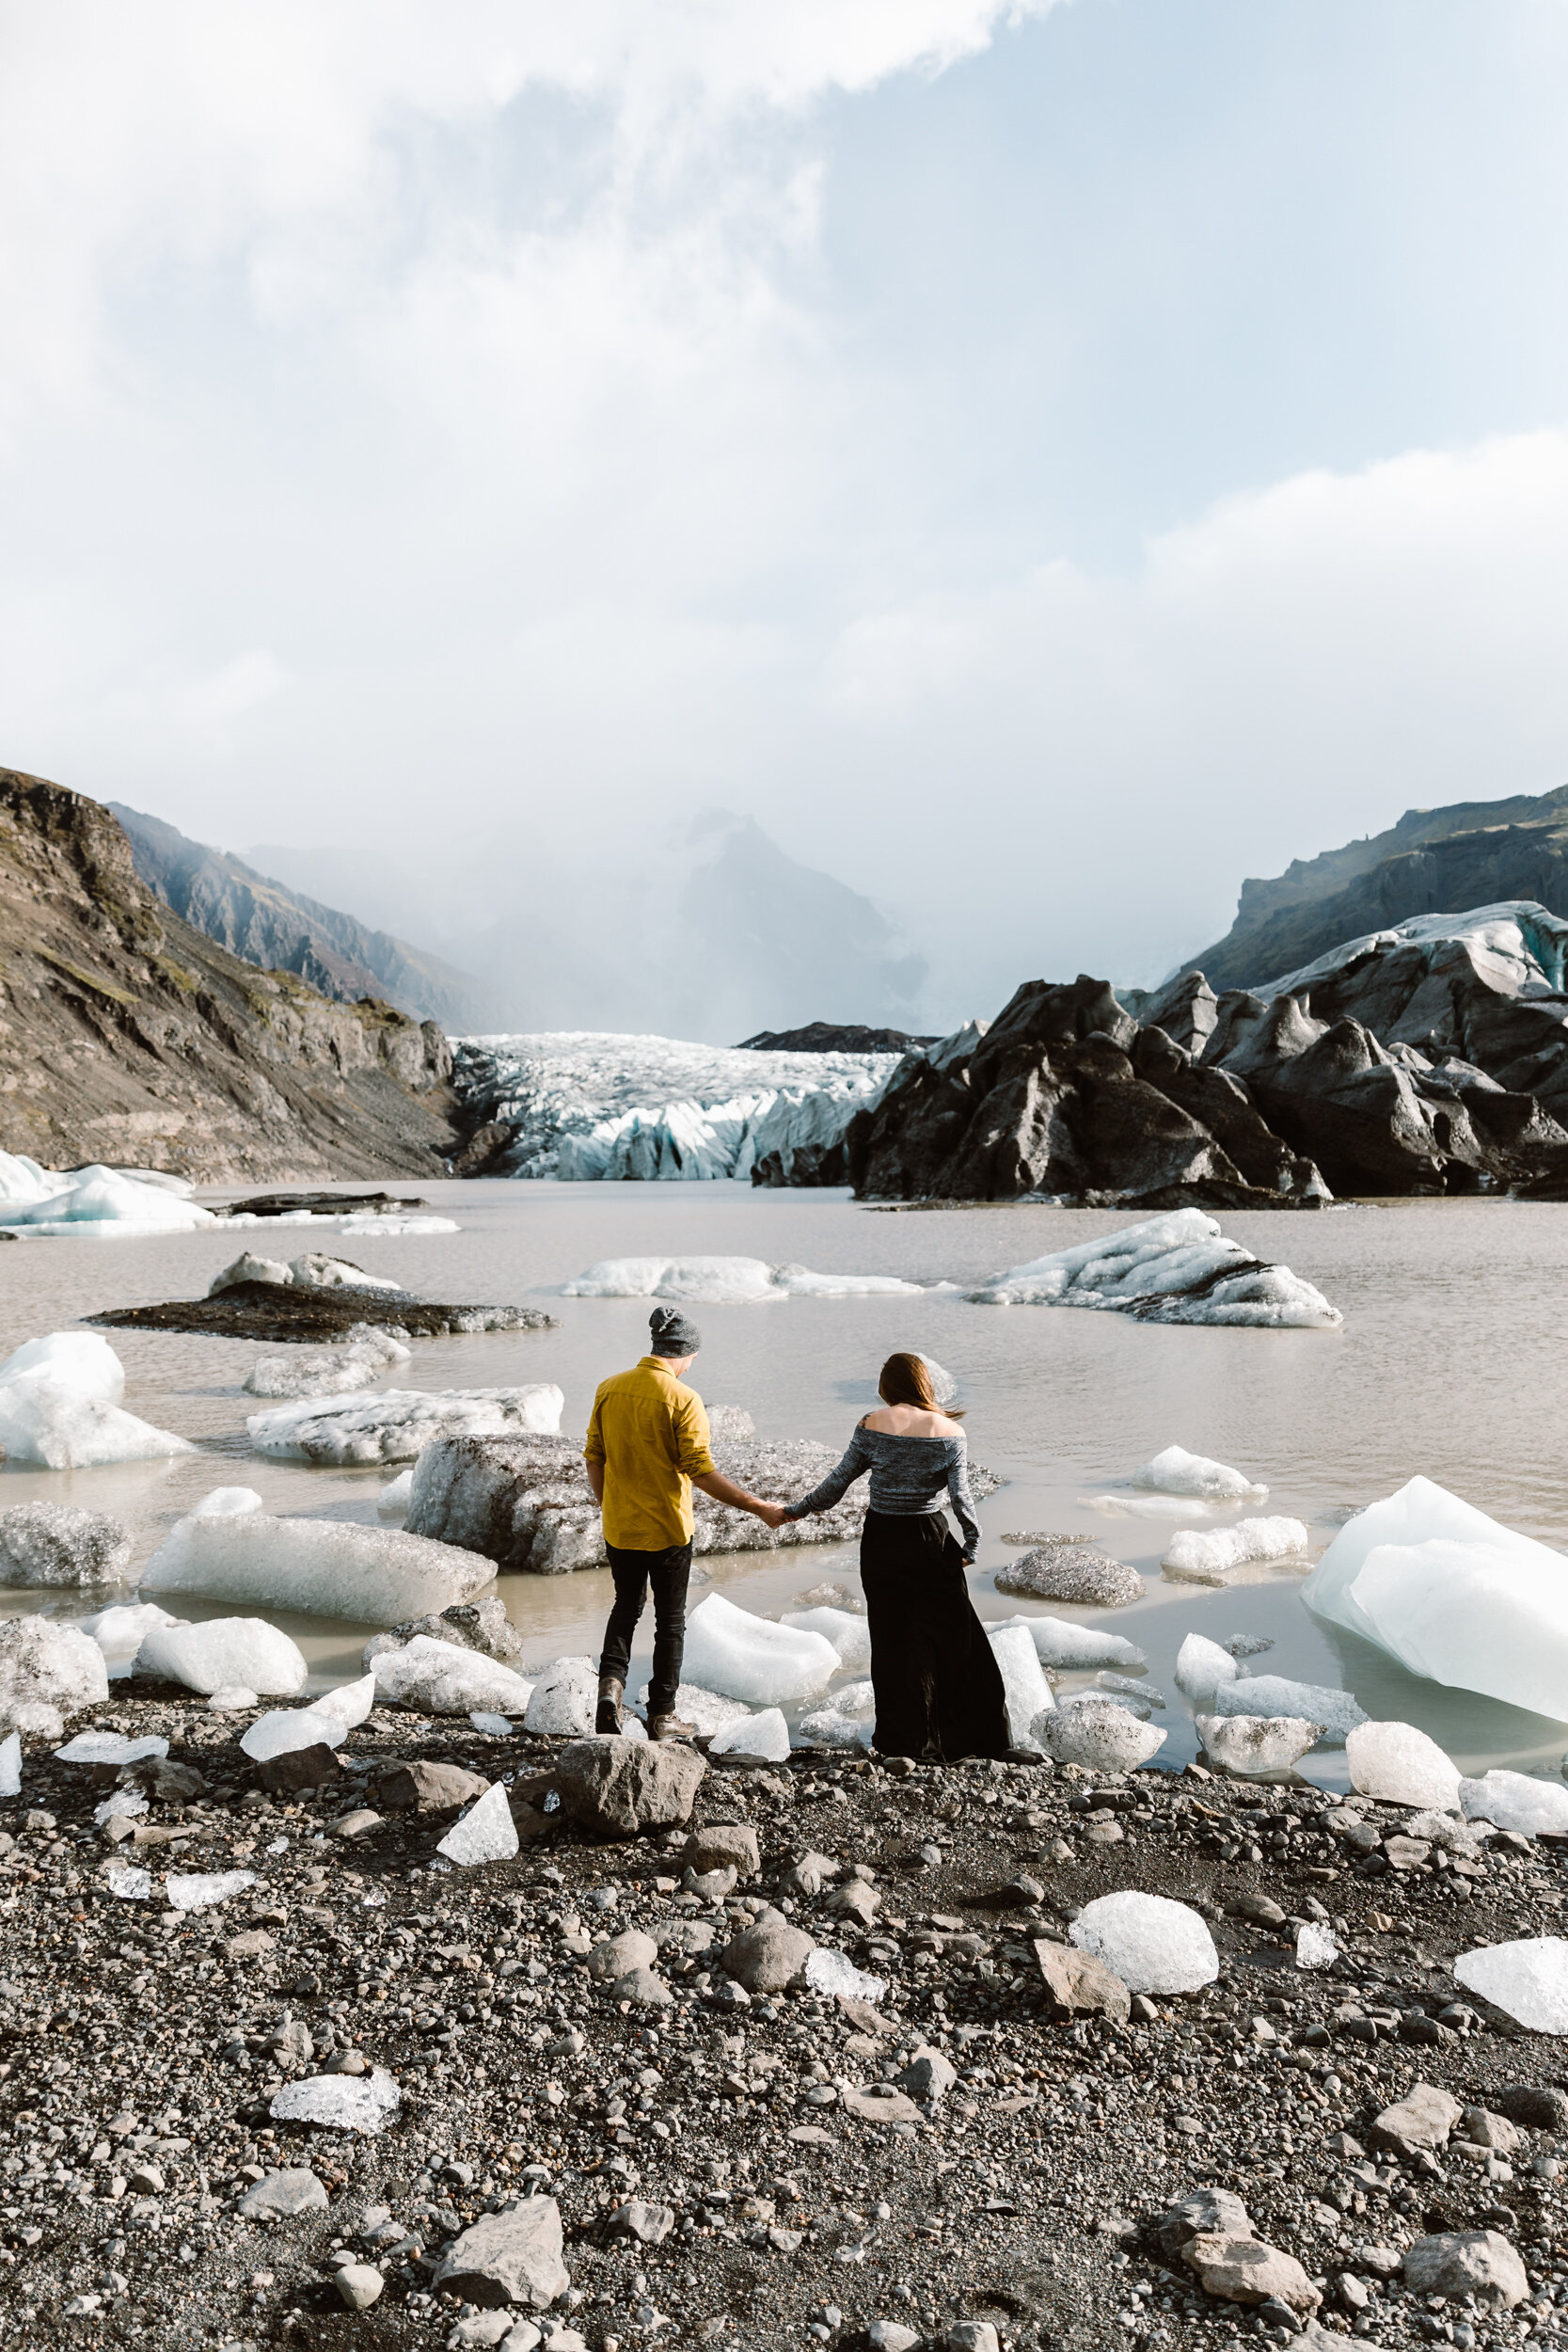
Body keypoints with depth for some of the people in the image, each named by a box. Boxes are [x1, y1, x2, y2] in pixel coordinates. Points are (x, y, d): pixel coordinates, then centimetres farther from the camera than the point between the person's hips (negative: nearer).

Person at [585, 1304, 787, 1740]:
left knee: (627, 1607, 23)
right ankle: (661, 1717, 18)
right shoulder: (683, 1399, -17)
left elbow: (593, 1456, 5)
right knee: (670, 1621, 12)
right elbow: (700, 1472, -20)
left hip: (619, 1527, 4)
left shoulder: (608, 1389, -2)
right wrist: (758, 1508, -14)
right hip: (667, 1529, -4)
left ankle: (611, 1682, 3)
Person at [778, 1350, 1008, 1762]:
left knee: (890, 1637, 11)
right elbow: (961, 1496, -7)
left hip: (880, 1539, 1)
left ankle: (900, 1736, 19)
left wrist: (798, 1509, 10)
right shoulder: (949, 1431, -7)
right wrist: (971, 1543, 6)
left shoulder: (872, 1425, -6)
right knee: (951, 1635, 10)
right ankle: (961, 1734, 15)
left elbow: (840, 1479, -2)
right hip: (930, 1539, -1)